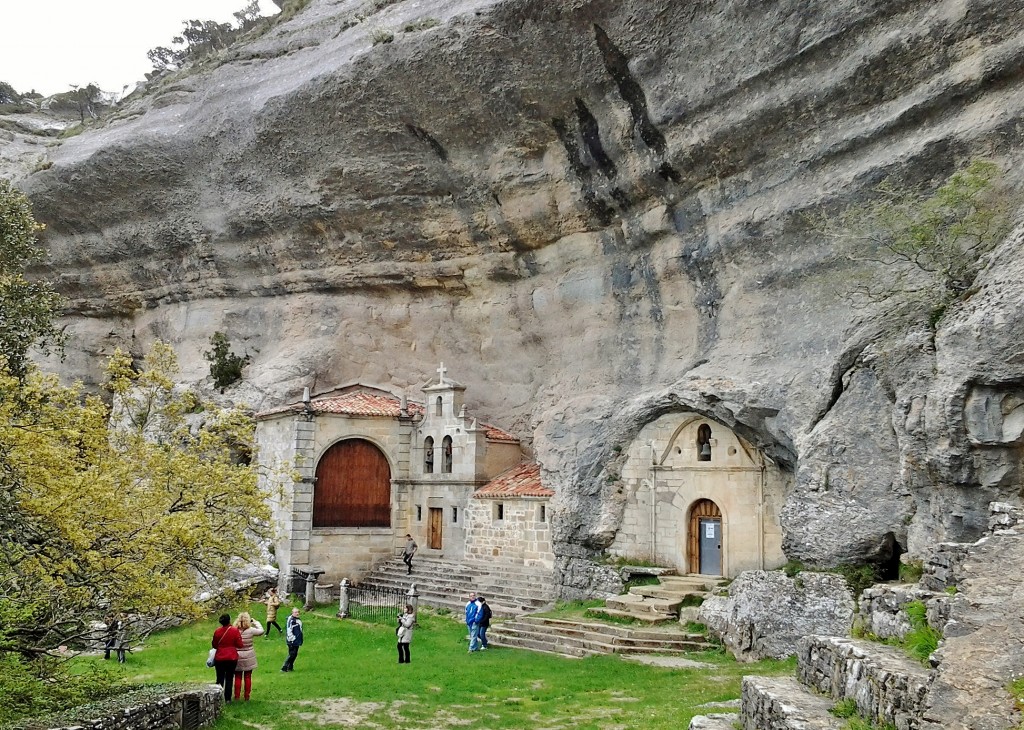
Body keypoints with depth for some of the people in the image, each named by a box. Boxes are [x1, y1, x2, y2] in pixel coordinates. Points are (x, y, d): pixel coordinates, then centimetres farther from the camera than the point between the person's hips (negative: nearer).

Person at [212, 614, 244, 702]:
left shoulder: (217, 632, -5)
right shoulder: (235, 631, -11)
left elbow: (214, 645, 6)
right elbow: (239, 645, -7)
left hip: (219, 658, 1)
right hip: (232, 658, -1)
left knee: (220, 679, 11)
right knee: (229, 679, 6)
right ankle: (227, 698, 7)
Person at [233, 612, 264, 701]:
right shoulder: (250, 630, -13)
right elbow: (261, 631, 3)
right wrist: (256, 622, 13)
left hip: (237, 656, 0)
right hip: (248, 657, 0)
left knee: (238, 677, 11)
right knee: (248, 677, 11)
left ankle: (237, 696, 14)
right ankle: (247, 697, 16)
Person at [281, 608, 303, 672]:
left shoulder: (298, 620, 14)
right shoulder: (290, 620, -15)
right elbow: (289, 630, -19)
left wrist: (300, 640, 23)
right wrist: (292, 638, -19)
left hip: (297, 641, 9)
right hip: (292, 641, -9)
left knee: (295, 654, 12)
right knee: (292, 654, -9)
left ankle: (290, 667, 21)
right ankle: (284, 668, -4)